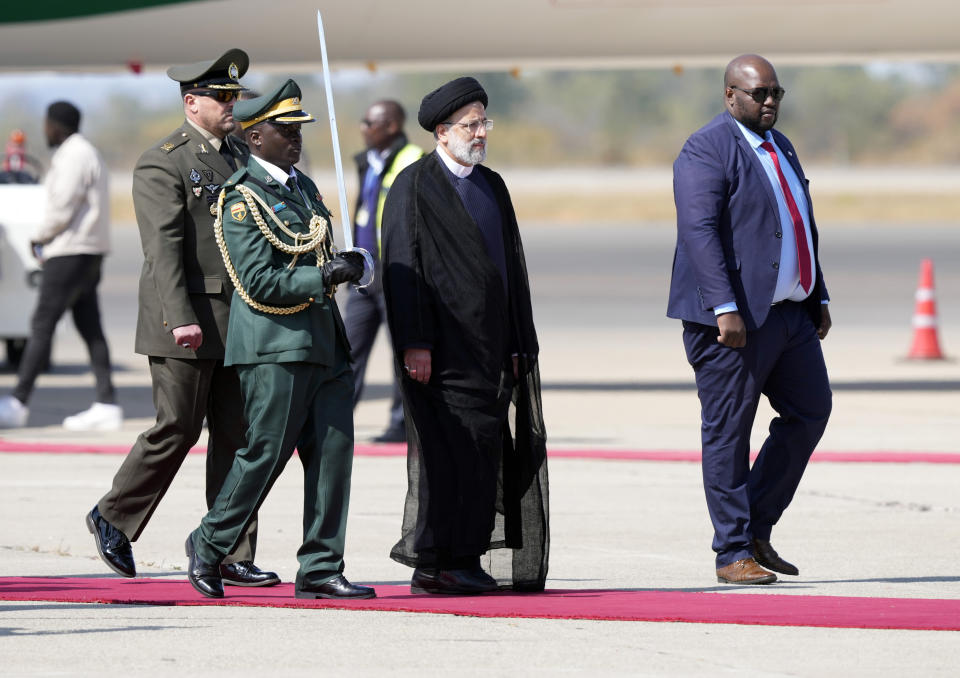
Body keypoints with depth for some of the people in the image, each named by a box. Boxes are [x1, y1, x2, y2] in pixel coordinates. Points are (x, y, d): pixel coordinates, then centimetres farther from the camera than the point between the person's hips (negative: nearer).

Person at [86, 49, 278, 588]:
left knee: (236, 435, 4)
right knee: (177, 430, -3)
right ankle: (114, 519, 18)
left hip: (237, 320, 7)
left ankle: (234, 555, 6)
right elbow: (164, 246, -16)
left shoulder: (241, 155, 16)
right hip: (186, 325, -7)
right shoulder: (162, 165, -8)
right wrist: (181, 319, -25)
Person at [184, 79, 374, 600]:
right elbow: (259, 284, -17)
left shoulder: (303, 187, 17)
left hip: (322, 341, 8)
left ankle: (320, 569, 4)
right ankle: (209, 546, 14)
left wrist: (347, 264, 15)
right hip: (275, 346, -8)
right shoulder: (242, 200, -10)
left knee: (333, 450, 1)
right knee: (266, 453, -5)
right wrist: (324, 277, -20)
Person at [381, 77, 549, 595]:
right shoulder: (414, 187, -4)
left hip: (490, 346, 7)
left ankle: (468, 561, 8)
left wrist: (519, 346, 14)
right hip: (443, 349, -7)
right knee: (446, 448, -10)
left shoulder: (492, 187, 18)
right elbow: (403, 266, -10)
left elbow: (512, 266, 20)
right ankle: (434, 563, -7)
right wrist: (414, 344, -17)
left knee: (484, 450, 4)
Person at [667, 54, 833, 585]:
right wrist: (725, 309, -27)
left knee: (810, 411, 9)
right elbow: (699, 231, -19)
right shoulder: (707, 150, -10)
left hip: (789, 312, 9)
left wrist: (818, 299, 19)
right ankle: (733, 554, 1)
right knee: (728, 431, -3)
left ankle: (757, 526, 19)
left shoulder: (780, 147, 18)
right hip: (736, 318, -9)